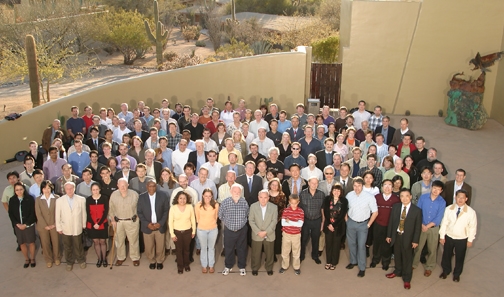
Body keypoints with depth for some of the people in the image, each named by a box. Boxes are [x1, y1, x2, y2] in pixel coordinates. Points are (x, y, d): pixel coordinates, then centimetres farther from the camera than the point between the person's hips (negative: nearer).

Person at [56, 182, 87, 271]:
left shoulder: (81, 199, -8)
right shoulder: (59, 200, -6)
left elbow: (83, 213, 0)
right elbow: (57, 216, -1)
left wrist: (84, 224, 5)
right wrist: (59, 228, 0)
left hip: (77, 228, -1)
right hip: (65, 229, 1)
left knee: (78, 246, 13)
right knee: (67, 247, 15)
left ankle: (81, 260, 35)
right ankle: (69, 262, 35)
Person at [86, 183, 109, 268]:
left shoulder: (104, 198, -8)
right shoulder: (88, 199, -3)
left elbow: (105, 212, -8)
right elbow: (88, 213, -2)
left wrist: (99, 223, -13)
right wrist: (94, 224, -10)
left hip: (102, 224, -1)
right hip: (92, 225, 1)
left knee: (102, 241, 6)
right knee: (96, 242, 9)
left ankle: (104, 259, 20)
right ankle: (99, 259, 21)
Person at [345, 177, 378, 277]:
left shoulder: (369, 197, -18)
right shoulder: (349, 195, -9)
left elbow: (375, 212, -9)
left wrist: (368, 224, -6)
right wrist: (346, 220, 4)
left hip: (363, 224, -3)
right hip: (351, 223, 3)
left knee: (361, 245, -1)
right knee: (351, 243, 17)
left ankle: (362, 268, 13)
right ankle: (353, 261, 38)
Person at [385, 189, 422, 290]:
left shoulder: (417, 210, -11)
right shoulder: (395, 207, -1)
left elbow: (418, 227, -7)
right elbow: (391, 222, 4)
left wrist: (415, 241, -7)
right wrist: (389, 235, 4)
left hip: (407, 238, -3)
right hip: (396, 236, 3)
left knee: (407, 258, 7)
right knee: (397, 255, 19)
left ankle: (407, 279, 24)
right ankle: (398, 271, 43)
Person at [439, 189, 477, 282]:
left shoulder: (471, 212, -18)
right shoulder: (448, 209, -14)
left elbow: (472, 227, -8)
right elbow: (444, 223, -5)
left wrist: (470, 240, -2)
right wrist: (442, 236, -1)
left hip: (462, 239, -1)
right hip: (448, 237, 1)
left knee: (459, 257, 17)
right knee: (446, 255, 19)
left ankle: (457, 274, 42)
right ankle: (446, 271, 45)